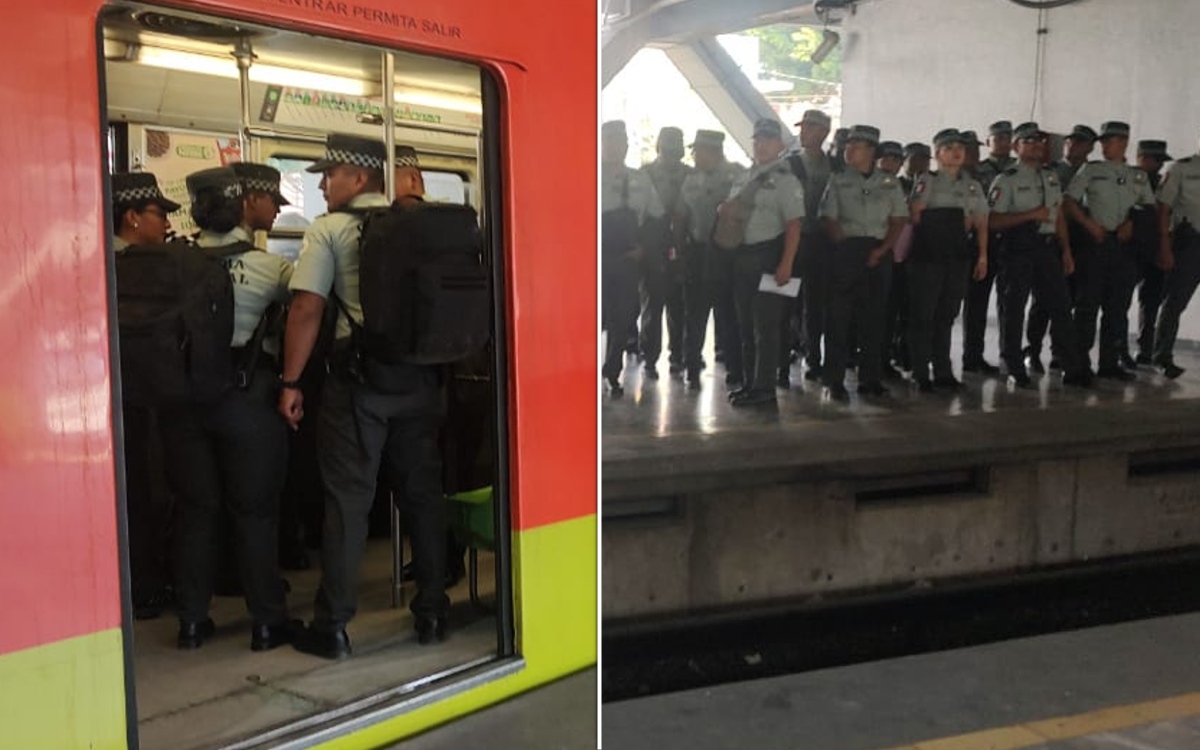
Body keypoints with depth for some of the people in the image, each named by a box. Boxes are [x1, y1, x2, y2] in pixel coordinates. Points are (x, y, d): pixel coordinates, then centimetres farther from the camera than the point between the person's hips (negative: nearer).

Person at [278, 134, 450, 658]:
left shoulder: (329, 230, -3)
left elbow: (307, 309, -11)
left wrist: (290, 383, -5)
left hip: (359, 377, -4)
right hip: (421, 375, 4)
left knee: (347, 500, 2)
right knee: (424, 493, 11)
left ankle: (332, 626, 8)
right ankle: (432, 614, 19)